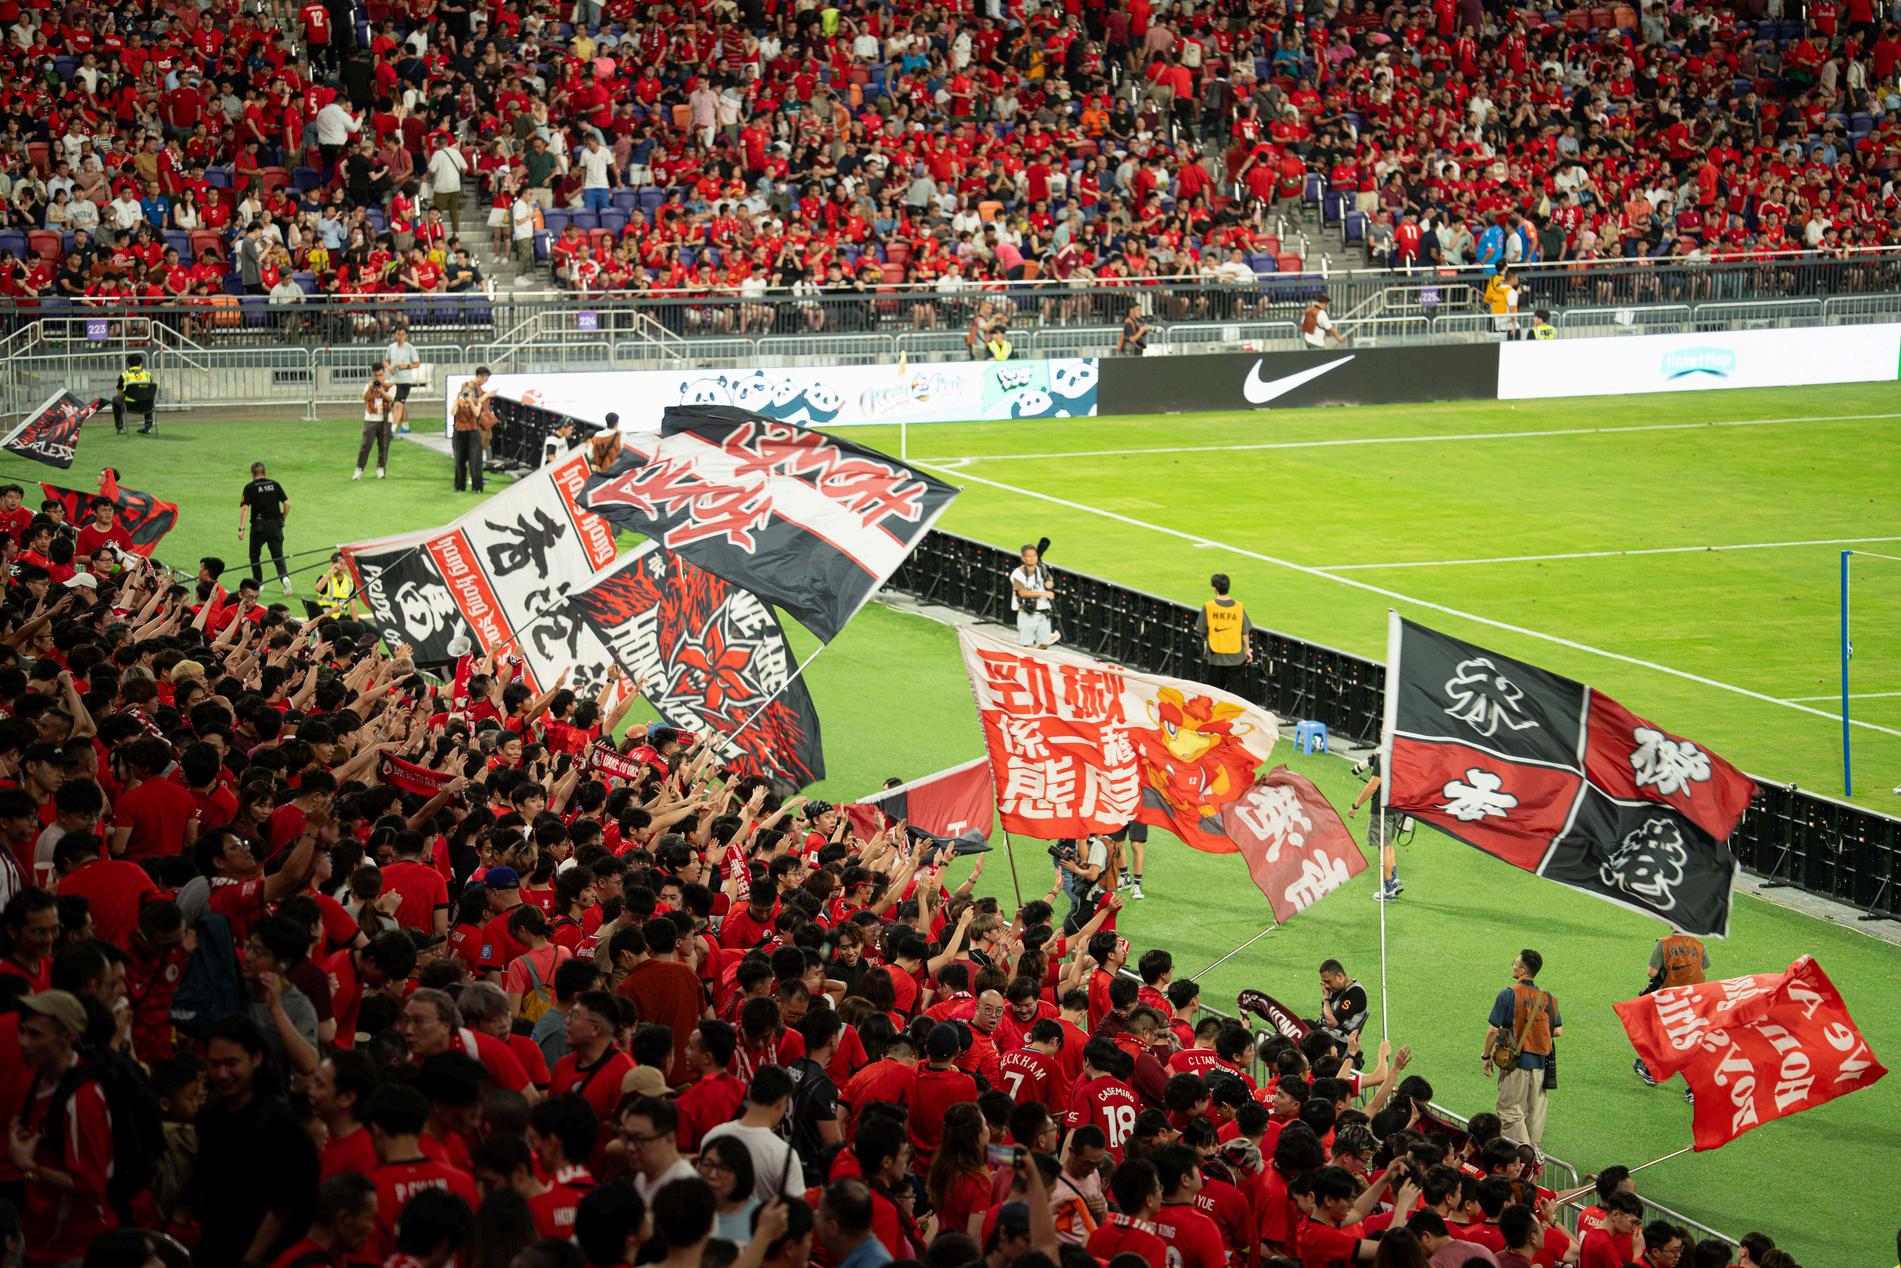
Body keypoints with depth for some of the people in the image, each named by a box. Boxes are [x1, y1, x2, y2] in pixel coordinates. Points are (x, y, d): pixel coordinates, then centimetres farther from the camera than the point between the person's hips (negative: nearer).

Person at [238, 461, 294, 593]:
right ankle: (284, 576, -21)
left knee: (255, 555, 17)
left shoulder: (250, 488, -4)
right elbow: (287, 504, 3)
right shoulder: (275, 485, 6)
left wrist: (241, 529, -13)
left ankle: (258, 582, 22)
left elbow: (244, 508, -12)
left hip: (259, 526, -2)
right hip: (275, 525, 2)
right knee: (278, 556, 4)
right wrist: (284, 519, 18)